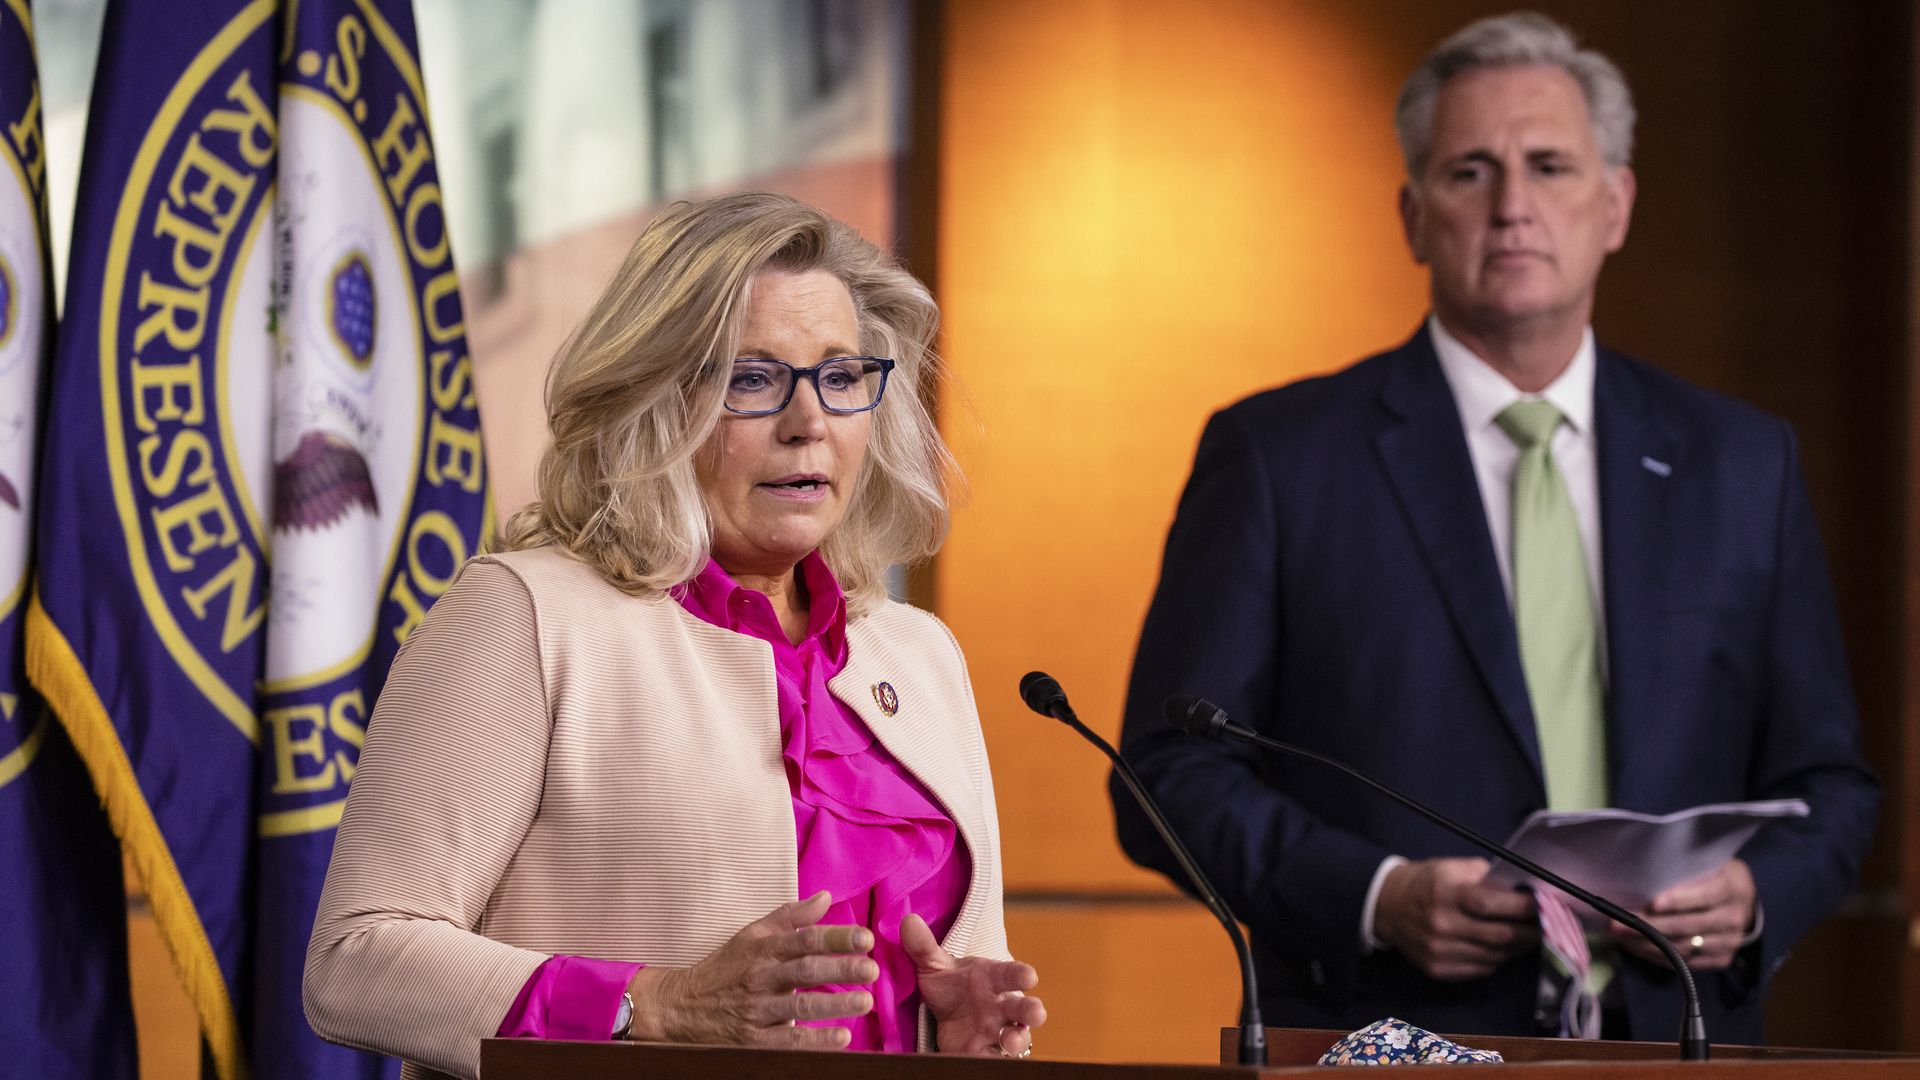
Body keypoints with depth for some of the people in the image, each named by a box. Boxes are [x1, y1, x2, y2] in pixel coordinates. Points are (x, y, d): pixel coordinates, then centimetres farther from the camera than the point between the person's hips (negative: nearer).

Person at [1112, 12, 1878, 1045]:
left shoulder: (1741, 465, 13)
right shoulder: (1277, 456, 3)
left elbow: (1824, 781, 16)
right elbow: (1170, 771, 1)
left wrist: (1756, 897, -5)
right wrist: (1371, 896, -14)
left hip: (1668, 1042, 3)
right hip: (1386, 1053, -2)